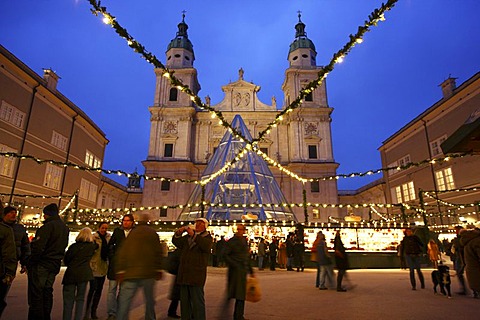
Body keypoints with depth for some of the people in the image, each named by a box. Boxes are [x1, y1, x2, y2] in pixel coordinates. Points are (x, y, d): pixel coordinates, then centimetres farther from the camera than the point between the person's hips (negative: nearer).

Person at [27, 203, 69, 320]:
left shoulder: (48, 226, -15)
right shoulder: (65, 228, 12)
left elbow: (38, 247, -20)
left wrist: (29, 264, -13)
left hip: (42, 264, -8)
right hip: (55, 265, 8)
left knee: (35, 293, 0)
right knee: (47, 292, 16)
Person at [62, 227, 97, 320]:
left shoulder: (74, 246, -1)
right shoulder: (92, 246, 1)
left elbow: (66, 260, 3)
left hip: (71, 274, 0)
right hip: (84, 273, 1)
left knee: (68, 299, 8)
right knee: (80, 299, 11)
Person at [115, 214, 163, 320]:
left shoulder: (132, 233, 3)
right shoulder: (153, 233, 2)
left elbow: (122, 253, 0)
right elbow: (158, 252, 1)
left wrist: (120, 271, 3)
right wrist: (158, 270, 7)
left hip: (131, 273, 0)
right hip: (149, 273, 1)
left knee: (124, 303, 2)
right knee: (150, 301, 15)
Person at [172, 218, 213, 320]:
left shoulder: (207, 237, 0)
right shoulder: (187, 237, 16)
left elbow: (206, 246, -22)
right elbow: (176, 242, 12)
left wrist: (194, 235, -31)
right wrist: (178, 234, -8)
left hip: (196, 275, -5)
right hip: (184, 275, 6)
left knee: (197, 302, -3)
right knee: (184, 302, 14)